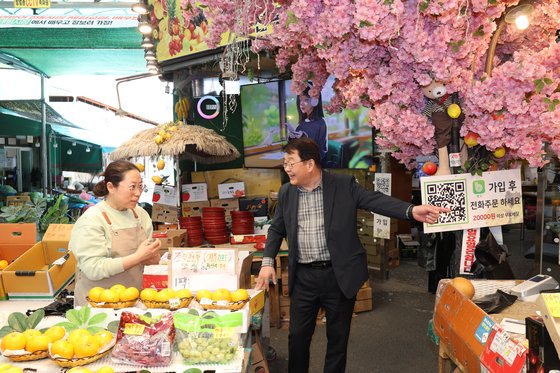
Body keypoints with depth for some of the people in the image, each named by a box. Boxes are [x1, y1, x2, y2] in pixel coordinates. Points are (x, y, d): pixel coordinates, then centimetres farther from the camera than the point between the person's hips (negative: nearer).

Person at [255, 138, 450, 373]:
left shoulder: (344, 185, -7)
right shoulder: (286, 193, 4)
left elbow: (376, 201, -14)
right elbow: (276, 230, 13)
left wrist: (412, 211, -30)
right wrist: (267, 262, 5)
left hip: (339, 276, -2)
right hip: (303, 277, 3)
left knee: (338, 336, 13)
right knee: (298, 335, 13)